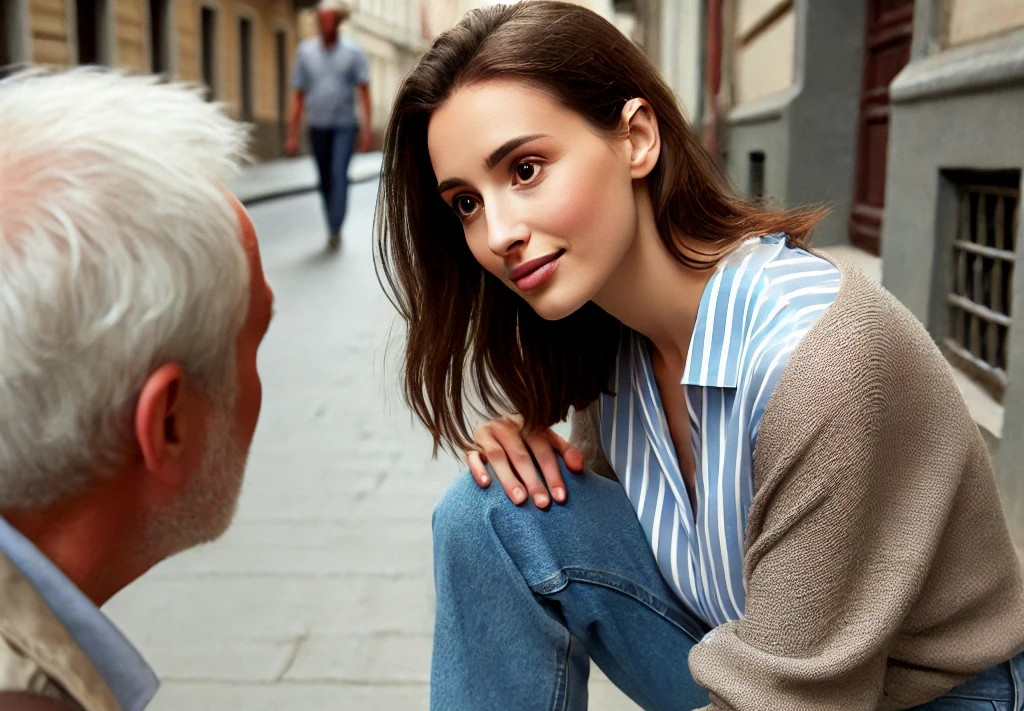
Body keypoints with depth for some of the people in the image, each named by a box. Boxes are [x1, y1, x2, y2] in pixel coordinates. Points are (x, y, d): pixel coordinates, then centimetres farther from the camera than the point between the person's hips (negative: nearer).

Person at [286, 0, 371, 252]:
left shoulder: (352, 52, -2)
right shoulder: (305, 51, 3)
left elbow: (364, 91, -2)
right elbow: (299, 96, 6)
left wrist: (366, 128, -11)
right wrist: (292, 134, 4)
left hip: (345, 126, -3)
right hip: (318, 127, 3)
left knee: (339, 175, -17)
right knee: (325, 181, 9)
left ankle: (335, 230, -18)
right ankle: (334, 229, 21)